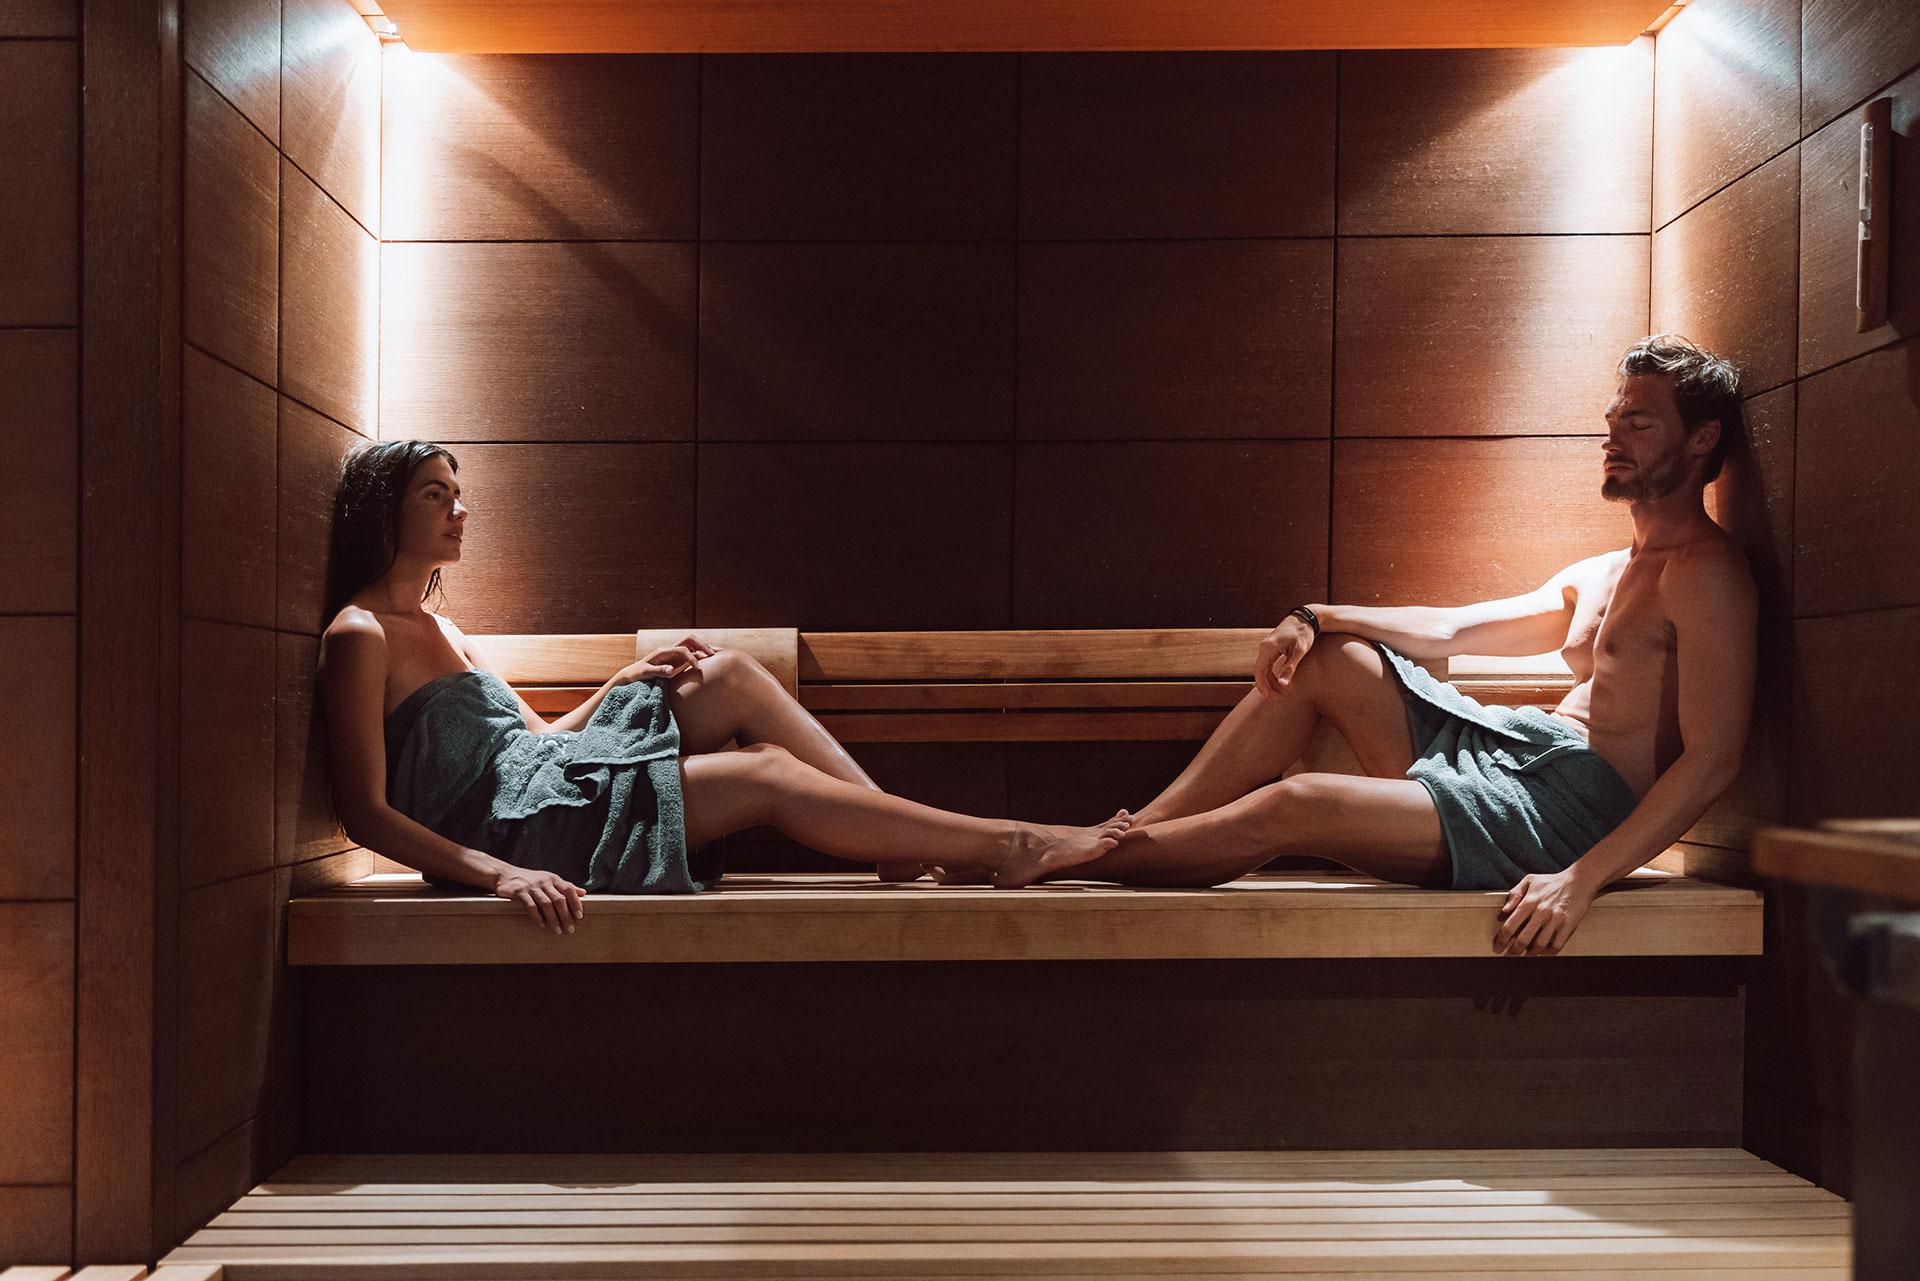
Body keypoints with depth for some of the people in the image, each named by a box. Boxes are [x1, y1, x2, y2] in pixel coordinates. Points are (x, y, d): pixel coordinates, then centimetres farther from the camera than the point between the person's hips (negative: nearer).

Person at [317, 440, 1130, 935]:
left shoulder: (437, 629, 20)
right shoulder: (360, 636, -8)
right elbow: (364, 813, -16)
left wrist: (630, 680, 9)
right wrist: (500, 874, -29)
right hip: (504, 835, -9)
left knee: (731, 675, -4)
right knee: (764, 773, -17)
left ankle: (903, 842, -8)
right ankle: (1007, 846, -12)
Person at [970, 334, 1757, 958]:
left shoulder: (1705, 572, -8)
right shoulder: (1596, 578, 21)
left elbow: (1712, 757, -18)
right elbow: (1453, 629, 24)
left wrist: (1581, 878, -28)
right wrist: (1317, 617, 9)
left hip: (1573, 805, -9)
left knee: (1288, 808, -22)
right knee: (1320, 659, 5)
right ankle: (1128, 833, 0)